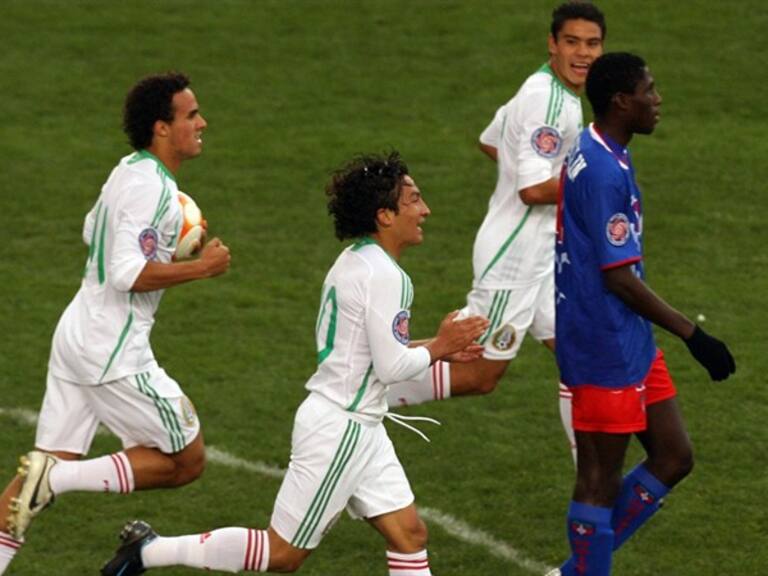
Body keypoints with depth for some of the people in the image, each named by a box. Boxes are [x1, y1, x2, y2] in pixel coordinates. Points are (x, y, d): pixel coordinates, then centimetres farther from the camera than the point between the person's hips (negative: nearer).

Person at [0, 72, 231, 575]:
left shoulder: (130, 172, 13)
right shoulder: (150, 187, -17)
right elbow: (127, 273, -25)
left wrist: (163, 249, 20)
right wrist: (202, 268, -16)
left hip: (77, 334, 10)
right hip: (114, 350, -10)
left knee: (54, 462, 10)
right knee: (187, 461, 1)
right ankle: (58, 478, -10)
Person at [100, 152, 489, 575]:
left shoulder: (354, 262, 10)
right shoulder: (382, 275, -20)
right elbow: (392, 367, -21)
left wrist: (433, 349, 13)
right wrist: (438, 347, -5)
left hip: (358, 427, 10)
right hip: (340, 428, -10)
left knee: (408, 534, 7)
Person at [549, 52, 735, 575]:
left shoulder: (590, 155, 10)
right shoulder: (605, 173, -21)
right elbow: (620, 278, -22)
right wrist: (693, 335, -18)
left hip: (630, 343, 10)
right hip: (607, 351, -10)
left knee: (674, 458, 13)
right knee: (601, 478, 0)